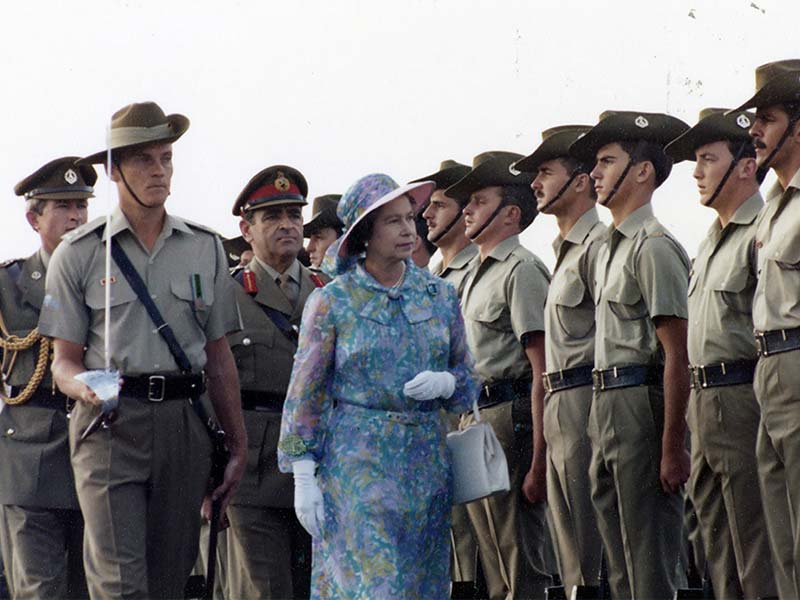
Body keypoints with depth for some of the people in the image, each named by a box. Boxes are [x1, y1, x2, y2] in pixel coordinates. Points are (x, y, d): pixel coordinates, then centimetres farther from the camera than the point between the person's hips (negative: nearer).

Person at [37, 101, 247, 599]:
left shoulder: (205, 249, 12)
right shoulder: (79, 254, 3)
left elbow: (219, 356, 14)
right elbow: (65, 358, 3)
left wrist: (237, 447, 12)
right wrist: (84, 387, -20)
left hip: (185, 424, 3)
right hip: (110, 425, -3)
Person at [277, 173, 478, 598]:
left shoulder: (440, 296, 9)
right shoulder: (331, 301, -1)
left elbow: (467, 376, 16)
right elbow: (305, 393, -1)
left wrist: (444, 383, -8)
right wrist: (304, 477, -7)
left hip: (427, 462, 4)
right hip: (358, 463, -4)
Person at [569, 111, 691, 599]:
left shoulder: (653, 247, -11)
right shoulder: (611, 248, 19)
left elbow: (677, 356, -16)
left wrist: (673, 448, -20)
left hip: (642, 405, -10)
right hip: (606, 407, 10)